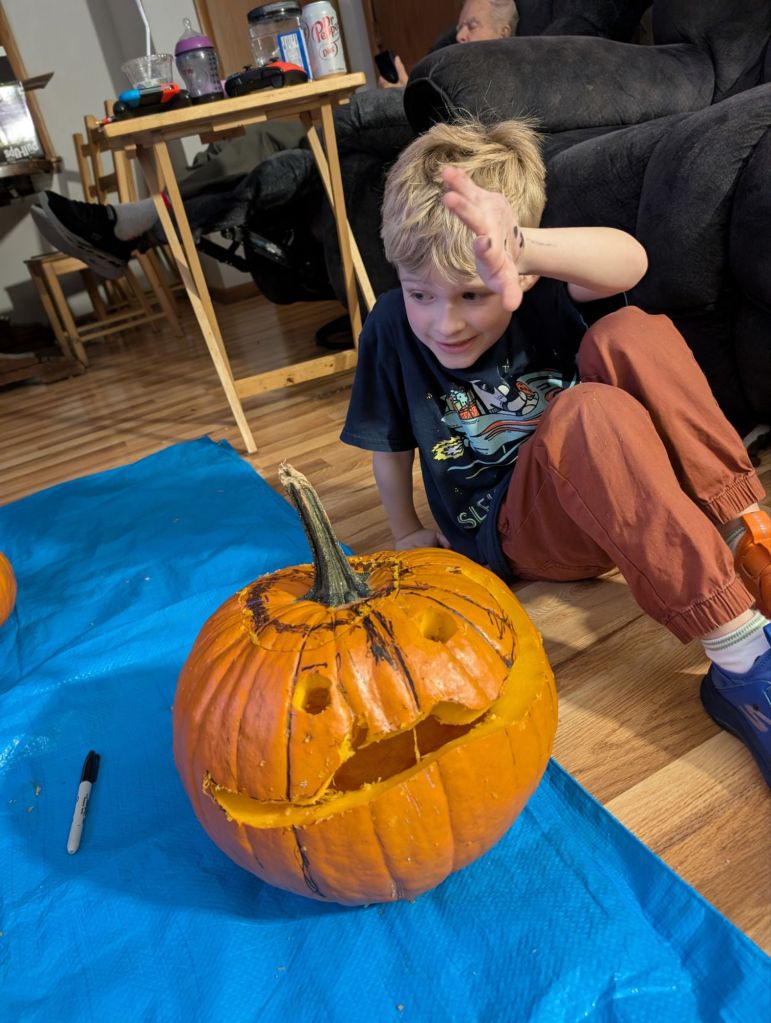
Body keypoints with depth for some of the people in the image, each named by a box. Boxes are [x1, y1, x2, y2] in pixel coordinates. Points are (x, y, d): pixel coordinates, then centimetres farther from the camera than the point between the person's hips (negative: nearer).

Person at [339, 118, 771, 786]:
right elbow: (390, 442, 6)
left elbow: (628, 261, -36)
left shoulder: (542, 288, -12)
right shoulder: (392, 329, -8)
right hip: (515, 532, -1)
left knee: (631, 334, -26)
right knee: (588, 412, -37)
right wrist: (406, 530, 13)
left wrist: (522, 247, -55)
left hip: (620, 496, 2)